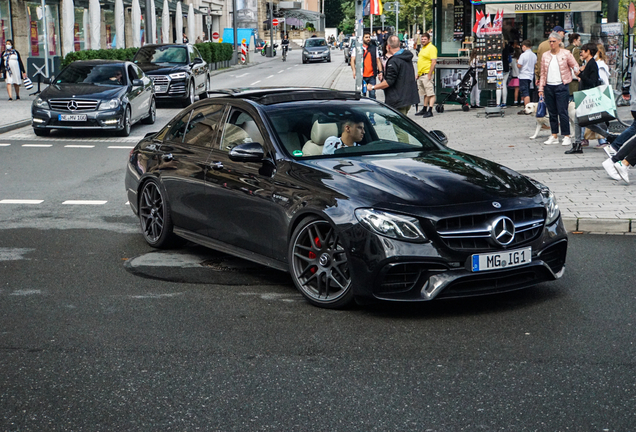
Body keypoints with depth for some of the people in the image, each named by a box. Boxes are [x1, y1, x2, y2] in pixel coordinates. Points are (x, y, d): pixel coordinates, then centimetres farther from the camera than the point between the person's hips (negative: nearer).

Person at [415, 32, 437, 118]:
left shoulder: (431, 48, -10)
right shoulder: (423, 48, 19)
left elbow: (434, 62, -17)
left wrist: (429, 74, -21)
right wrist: (418, 73, 21)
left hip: (427, 74, -10)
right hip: (421, 75, 10)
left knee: (430, 94, -9)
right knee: (424, 94, 16)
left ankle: (430, 111, -12)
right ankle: (424, 109, 22)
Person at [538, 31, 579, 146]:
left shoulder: (566, 54, 1)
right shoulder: (545, 55, 11)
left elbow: (575, 66, 5)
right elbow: (543, 73, 14)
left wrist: (576, 70, -17)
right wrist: (541, 88, 10)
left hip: (561, 86, -4)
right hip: (549, 87, 4)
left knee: (563, 112, -8)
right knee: (552, 113, 8)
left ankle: (566, 136, -3)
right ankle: (554, 136, 15)